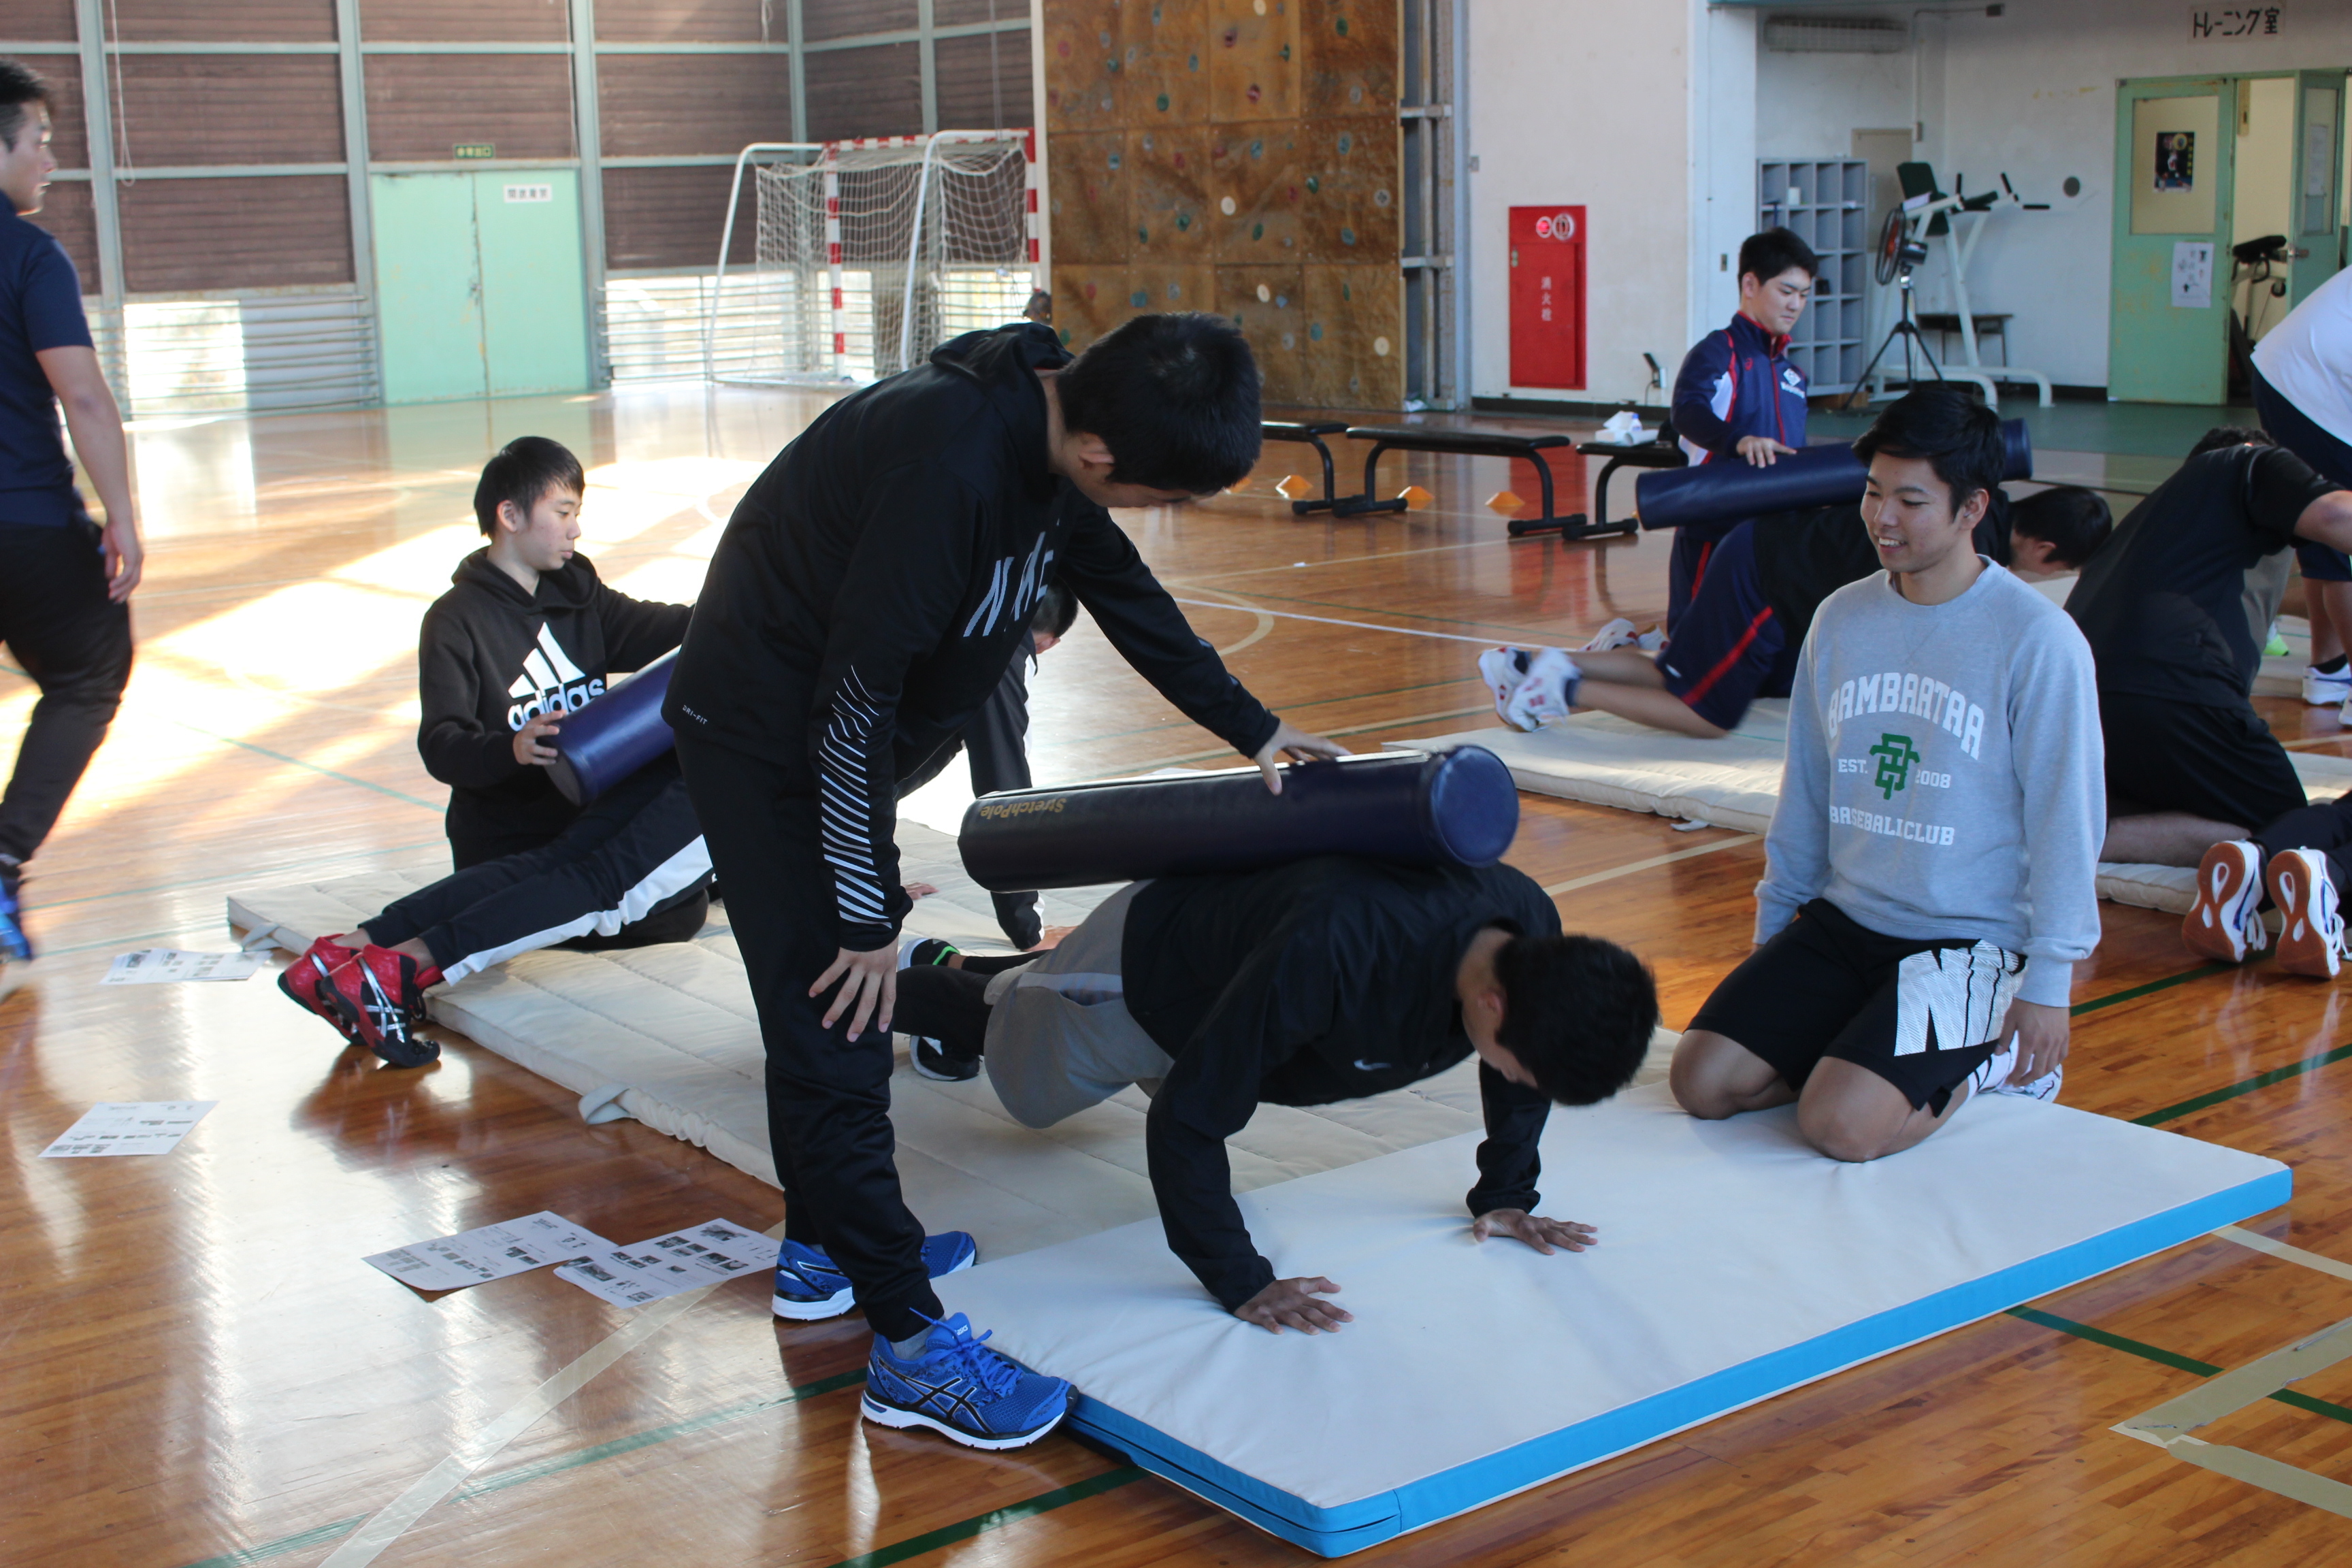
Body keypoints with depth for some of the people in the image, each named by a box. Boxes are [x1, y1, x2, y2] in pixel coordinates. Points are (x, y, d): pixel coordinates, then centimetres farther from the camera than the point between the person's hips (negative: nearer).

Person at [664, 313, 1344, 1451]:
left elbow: (1122, 589, 12)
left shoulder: (1047, 428, -6)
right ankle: (911, 1350, -1)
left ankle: (821, 1246, 38)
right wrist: (870, 914, -21)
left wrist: (1251, 728, 16)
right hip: (765, 742, -9)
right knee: (835, 1033, -7)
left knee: (833, 1008, 21)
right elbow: (855, 703, -30)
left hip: (834, 735, 9)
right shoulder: (952, 464, -34)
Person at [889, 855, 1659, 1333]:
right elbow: (1187, 1121, -44)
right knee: (1017, 1066, 25)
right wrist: (1240, 1283, -41)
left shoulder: (1531, 933, -29)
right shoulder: (1333, 951, -51)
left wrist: (1505, 1196, -4)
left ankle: (971, 972, 62)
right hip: (1143, 967, -6)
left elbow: (1524, 1069, -4)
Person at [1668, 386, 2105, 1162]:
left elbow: (2066, 820, -8)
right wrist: (1772, 929, 18)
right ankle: (1868, 1052, 11)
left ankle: (1991, 1060, 6)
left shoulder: (2038, 640, -11)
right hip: (1841, 921, 6)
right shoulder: (1841, 619, 6)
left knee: (1840, 1126, -23)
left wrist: (2048, 981, -8)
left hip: (1971, 942, -5)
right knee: (1703, 1081, -10)